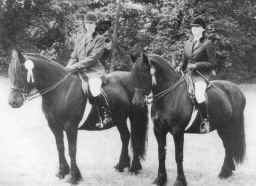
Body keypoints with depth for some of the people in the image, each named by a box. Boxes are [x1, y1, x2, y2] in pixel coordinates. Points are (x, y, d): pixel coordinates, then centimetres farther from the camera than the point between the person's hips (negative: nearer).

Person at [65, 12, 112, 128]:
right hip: (80, 71, 7)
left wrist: (76, 66, -20)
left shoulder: (100, 39, -2)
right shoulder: (80, 37, 16)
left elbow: (92, 58, -12)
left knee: (93, 85, -33)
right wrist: (68, 67, -1)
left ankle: (106, 115, -21)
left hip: (95, 71, -7)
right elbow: (74, 56, 18)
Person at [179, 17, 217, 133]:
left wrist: (197, 65, -16)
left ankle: (205, 121, -17)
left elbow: (212, 63, -7)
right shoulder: (188, 43, 16)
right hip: (188, 74, 7)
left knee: (198, 95, -32)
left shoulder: (208, 43, -2)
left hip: (202, 75, -7)